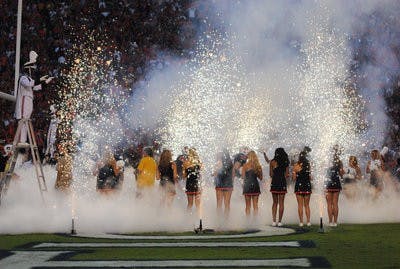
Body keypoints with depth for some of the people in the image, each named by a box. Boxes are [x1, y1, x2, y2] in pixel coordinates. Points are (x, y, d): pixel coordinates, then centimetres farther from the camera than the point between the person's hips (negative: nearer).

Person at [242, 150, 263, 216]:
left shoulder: (245, 165, -7)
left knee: (248, 205, 3)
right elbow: (260, 178, 6)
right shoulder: (258, 166, 1)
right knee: (255, 205, 7)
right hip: (255, 185, 2)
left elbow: (243, 177, -6)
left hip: (247, 186, -2)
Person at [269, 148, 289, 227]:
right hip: (283, 183, 1)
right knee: (281, 203, 4)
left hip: (274, 183, -1)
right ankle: (279, 221, 2)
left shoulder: (272, 162, -2)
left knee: (275, 203, 8)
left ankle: (274, 221, 1)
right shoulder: (286, 162, 2)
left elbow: (271, 174, 1)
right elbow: (287, 175, 3)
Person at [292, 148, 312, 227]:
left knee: (300, 205, 3)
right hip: (307, 185, 2)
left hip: (299, 185, -2)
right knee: (307, 205, 11)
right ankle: (308, 221, 5)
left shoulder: (296, 165, -7)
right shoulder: (308, 165, -2)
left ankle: (301, 222, -1)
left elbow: (294, 178, -4)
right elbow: (310, 177, 1)